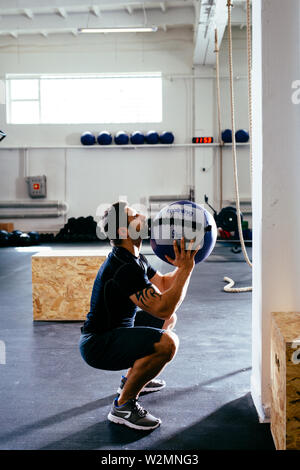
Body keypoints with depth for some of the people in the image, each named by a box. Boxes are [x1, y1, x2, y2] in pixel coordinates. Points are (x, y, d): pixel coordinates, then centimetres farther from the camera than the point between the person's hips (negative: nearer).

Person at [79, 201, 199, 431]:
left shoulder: (134, 259, 8)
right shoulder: (125, 267, -25)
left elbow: (163, 284, 17)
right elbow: (162, 307, -30)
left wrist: (183, 266, 1)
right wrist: (186, 269, -25)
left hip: (114, 329, 11)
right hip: (97, 345, -11)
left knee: (169, 320, 25)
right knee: (167, 343, -30)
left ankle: (132, 377, 30)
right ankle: (123, 405, -12)